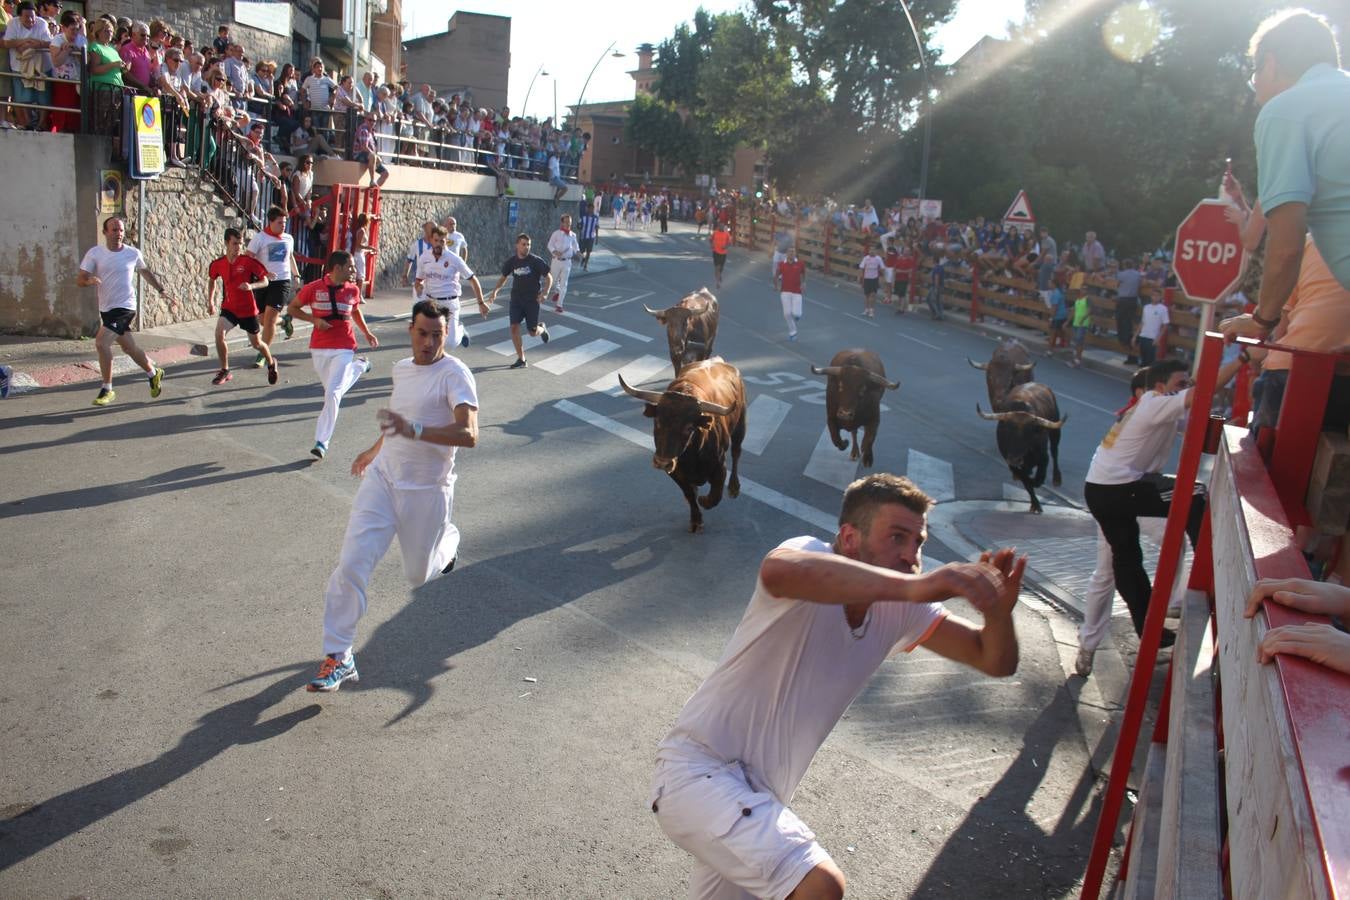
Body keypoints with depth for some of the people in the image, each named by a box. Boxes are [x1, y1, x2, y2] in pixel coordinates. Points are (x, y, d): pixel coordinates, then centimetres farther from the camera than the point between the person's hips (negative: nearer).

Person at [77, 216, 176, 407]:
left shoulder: (133, 253, -3)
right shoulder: (95, 253, -2)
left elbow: (147, 273, 16)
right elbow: (79, 279, -4)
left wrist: (163, 292, 13)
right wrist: (88, 281, -27)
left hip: (124, 308, -3)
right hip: (106, 309, 3)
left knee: (101, 343, -17)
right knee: (129, 348, 14)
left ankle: (107, 390, -6)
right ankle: (154, 373, 39)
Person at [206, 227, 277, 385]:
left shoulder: (248, 261, -13)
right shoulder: (218, 264, -4)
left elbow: (265, 282, -8)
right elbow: (211, 280, 17)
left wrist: (251, 286, -27)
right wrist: (210, 301, 13)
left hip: (248, 309, -2)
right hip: (229, 307, 2)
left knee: (256, 343, 11)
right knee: (219, 333, -21)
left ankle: (271, 363, 43)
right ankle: (224, 371, -5)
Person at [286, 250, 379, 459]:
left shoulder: (353, 290, 2)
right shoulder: (314, 288, -6)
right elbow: (293, 308, 4)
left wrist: (367, 333, 18)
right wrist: (314, 319, -11)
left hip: (344, 349, -1)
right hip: (319, 348, 1)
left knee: (332, 394, -14)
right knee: (330, 388, 20)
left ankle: (321, 442, -8)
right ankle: (358, 366, 50)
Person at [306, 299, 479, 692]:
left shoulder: (455, 375, -15)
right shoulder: (401, 368, 8)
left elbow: (469, 434, -30)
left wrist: (414, 431, -41)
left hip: (426, 490, -5)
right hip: (382, 478, 5)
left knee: (419, 575, 12)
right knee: (351, 563, -9)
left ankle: (448, 539, 46)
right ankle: (338, 656, 1)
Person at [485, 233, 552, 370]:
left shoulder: (536, 261, -11)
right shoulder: (511, 261, -1)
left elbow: (548, 278, -6)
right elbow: (503, 277, 16)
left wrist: (545, 293, -21)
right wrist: (495, 291, 1)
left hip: (532, 300, -3)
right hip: (516, 298, 3)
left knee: (533, 332, 1)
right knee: (514, 327, -12)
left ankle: (542, 328, 41)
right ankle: (521, 359, -2)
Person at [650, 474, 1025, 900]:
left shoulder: (900, 608, 2)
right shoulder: (811, 554, -20)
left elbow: (995, 661, 0)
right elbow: (777, 571, -46)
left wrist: (998, 610, -22)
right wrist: (911, 585, -54)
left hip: (757, 793, 9)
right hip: (698, 771, -8)